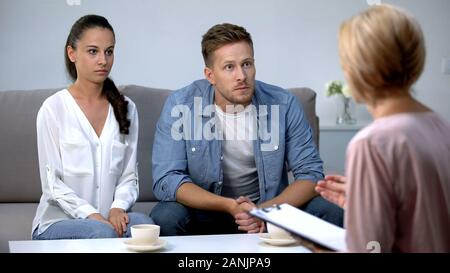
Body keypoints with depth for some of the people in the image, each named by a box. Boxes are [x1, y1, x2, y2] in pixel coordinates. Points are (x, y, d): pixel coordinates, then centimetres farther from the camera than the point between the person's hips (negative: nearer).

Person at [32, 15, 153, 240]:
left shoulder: (126, 109, 9)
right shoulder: (53, 109, -3)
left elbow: (129, 175, 8)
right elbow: (52, 184, -6)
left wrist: (118, 207, -12)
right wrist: (92, 215, -18)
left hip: (110, 217, 3)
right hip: (58, 221, -3)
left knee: (144, 223, -29)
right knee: (101, 232, -34)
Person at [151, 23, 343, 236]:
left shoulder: (284, 104, -10)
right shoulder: (180, 105, -13)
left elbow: (310, 173, -6)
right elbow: (166, 180, -17)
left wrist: (267, 210, -25)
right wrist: (230, 206, -29)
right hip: (206, 209, -1)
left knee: (330, 213, -21)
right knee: (164, 217, -31)